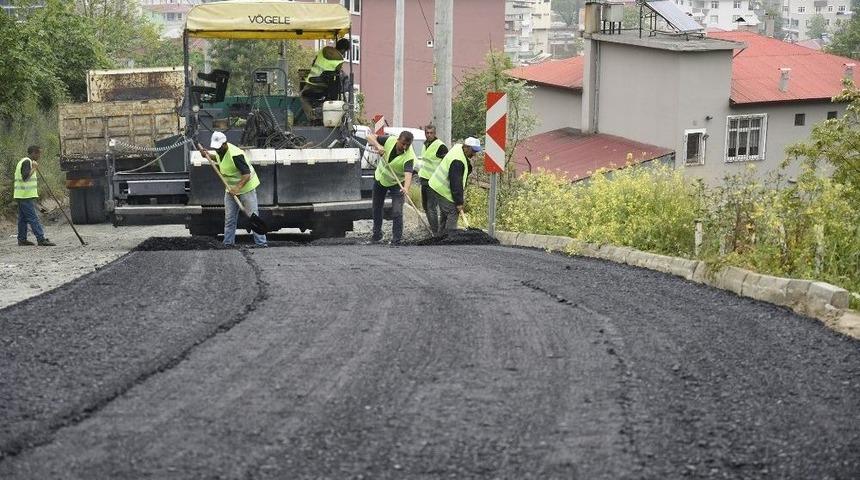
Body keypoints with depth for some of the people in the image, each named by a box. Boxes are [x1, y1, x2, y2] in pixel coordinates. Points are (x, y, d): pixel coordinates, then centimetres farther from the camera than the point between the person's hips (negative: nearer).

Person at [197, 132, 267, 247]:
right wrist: (208, 155, 6)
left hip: (245, 187, -8)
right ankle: (228, 242, 15)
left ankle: (261, 242, -5)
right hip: (231, 188, 8)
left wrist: (237, 188, -42)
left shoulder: (235, 155, -29)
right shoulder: (220, 151, -2)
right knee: (229, 217, 8)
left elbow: (247, 174, -31)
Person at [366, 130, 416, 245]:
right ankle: (377, 235, 33)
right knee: (377, 208, 16)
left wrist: (406, 188, -64)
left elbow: (408, 173, -46)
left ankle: (396, 240, -4)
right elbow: (370, 136, -17)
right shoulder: (389, 140, -22)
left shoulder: (409, 156, -32)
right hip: (380, 177, 4)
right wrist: (378, 146, -37)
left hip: (396, 183, -4)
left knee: (397, 212, -15)